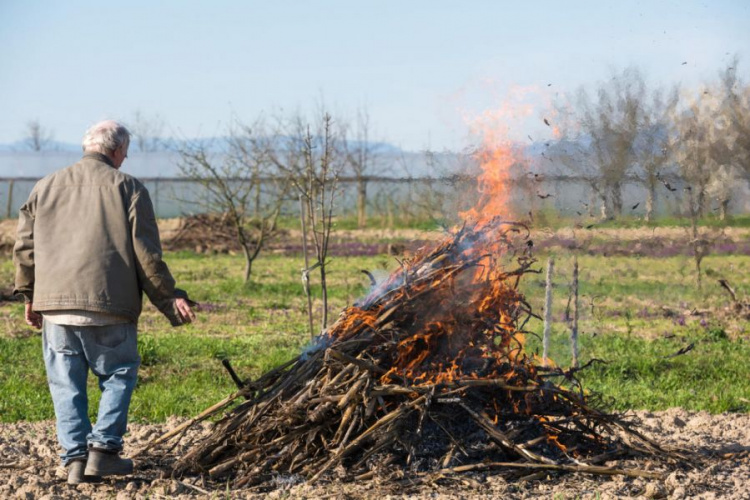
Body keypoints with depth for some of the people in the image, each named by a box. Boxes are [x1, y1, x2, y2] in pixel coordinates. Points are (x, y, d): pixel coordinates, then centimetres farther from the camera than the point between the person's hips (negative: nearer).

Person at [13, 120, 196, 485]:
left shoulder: (45, 187, 15)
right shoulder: (127, 188, 2)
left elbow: (24, 247, 15)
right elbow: (146, 253, -2)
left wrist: (29, 296, 24)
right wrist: (169, 298, 4)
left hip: (55, 304, 3)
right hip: (109, 305, -3)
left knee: (66, 383, 9)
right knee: (119, 374, 10)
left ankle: (75, 458, 4)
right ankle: (103, 449, 1)